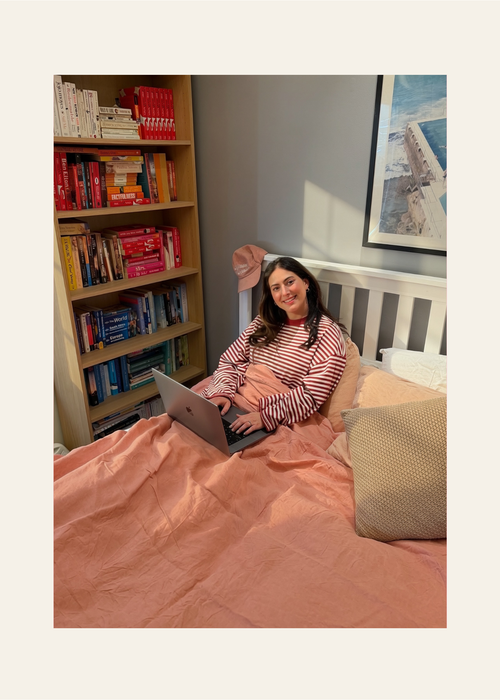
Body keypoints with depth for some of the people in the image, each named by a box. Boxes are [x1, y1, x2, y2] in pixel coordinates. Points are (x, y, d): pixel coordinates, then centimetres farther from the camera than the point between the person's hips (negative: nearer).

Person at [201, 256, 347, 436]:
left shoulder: (327, 333, -5)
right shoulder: (264, 322, 12)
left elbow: (311, 394, -12)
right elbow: (228, 362, 8)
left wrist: (267, 416, -23)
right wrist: (222, 393, -12)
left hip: (280, 423, -5)